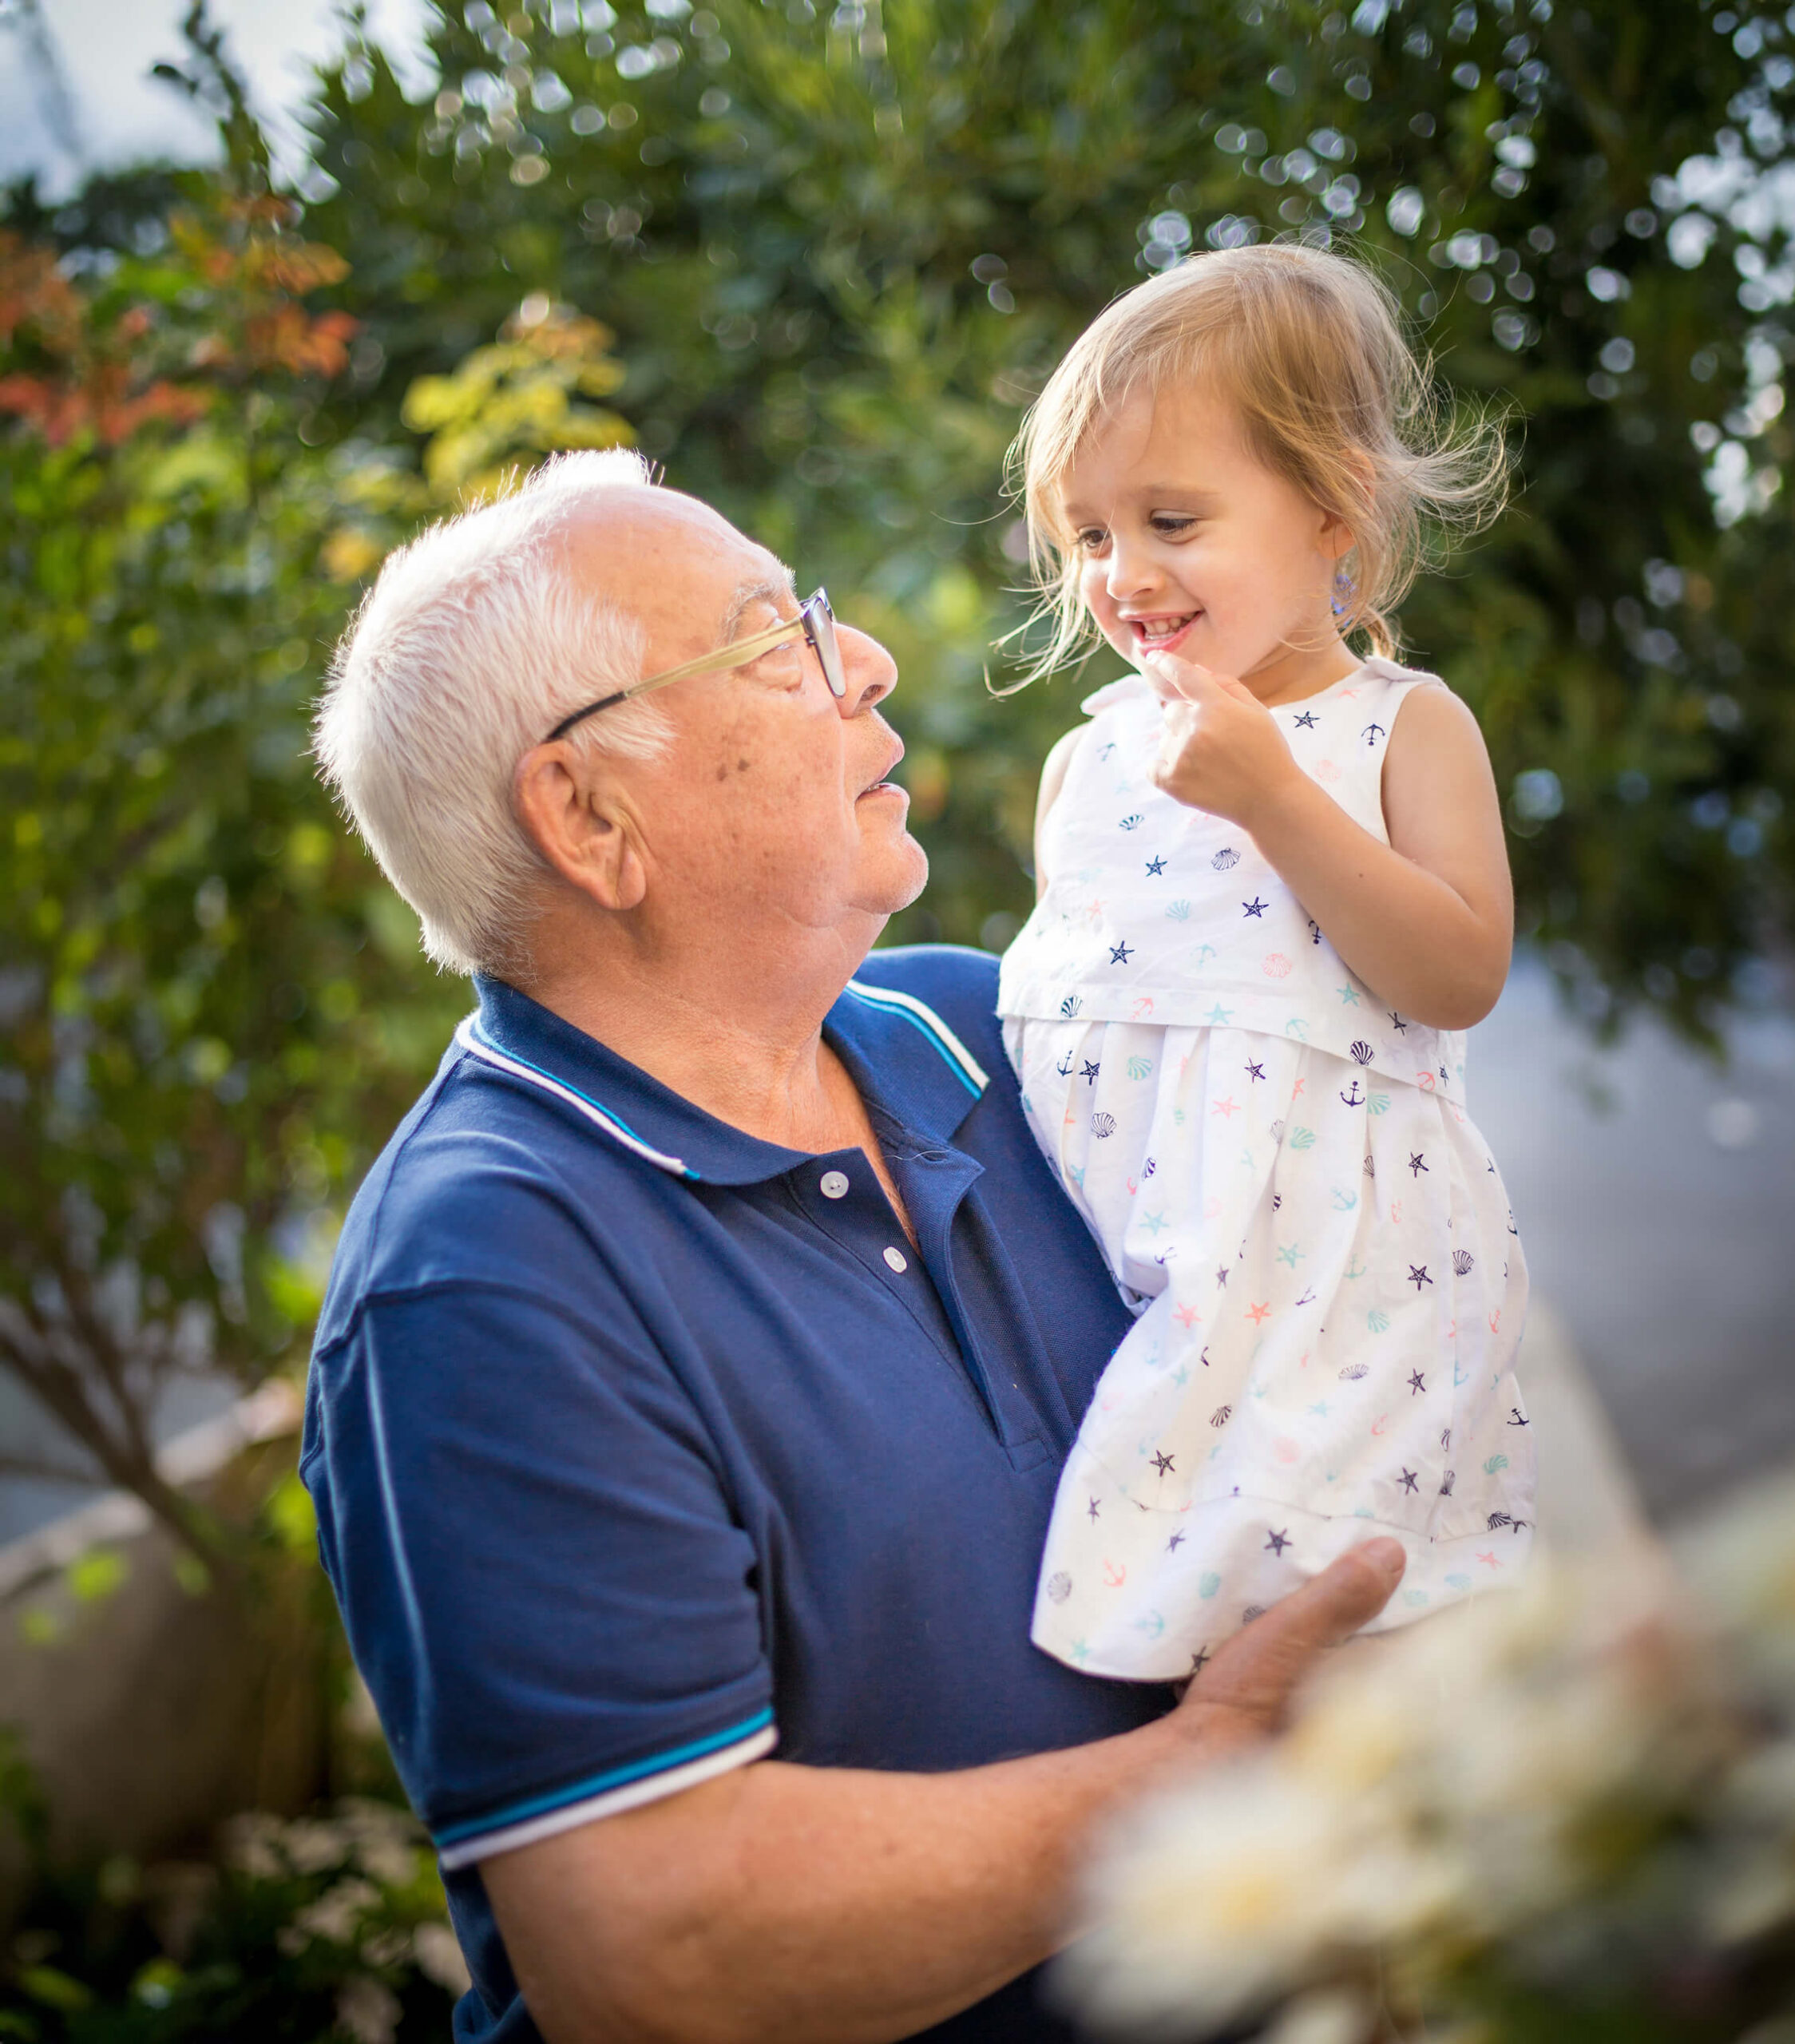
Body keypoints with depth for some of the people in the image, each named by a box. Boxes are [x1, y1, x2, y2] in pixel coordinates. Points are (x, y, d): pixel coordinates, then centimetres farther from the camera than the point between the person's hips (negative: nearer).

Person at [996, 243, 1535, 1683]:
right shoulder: (1091, 756, 14)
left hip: (1326, 1246, -3)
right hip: (1118, 1262, 4)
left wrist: (1274, 795, -16)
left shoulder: (1404, 728, 3)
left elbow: (1461, 978, -11)